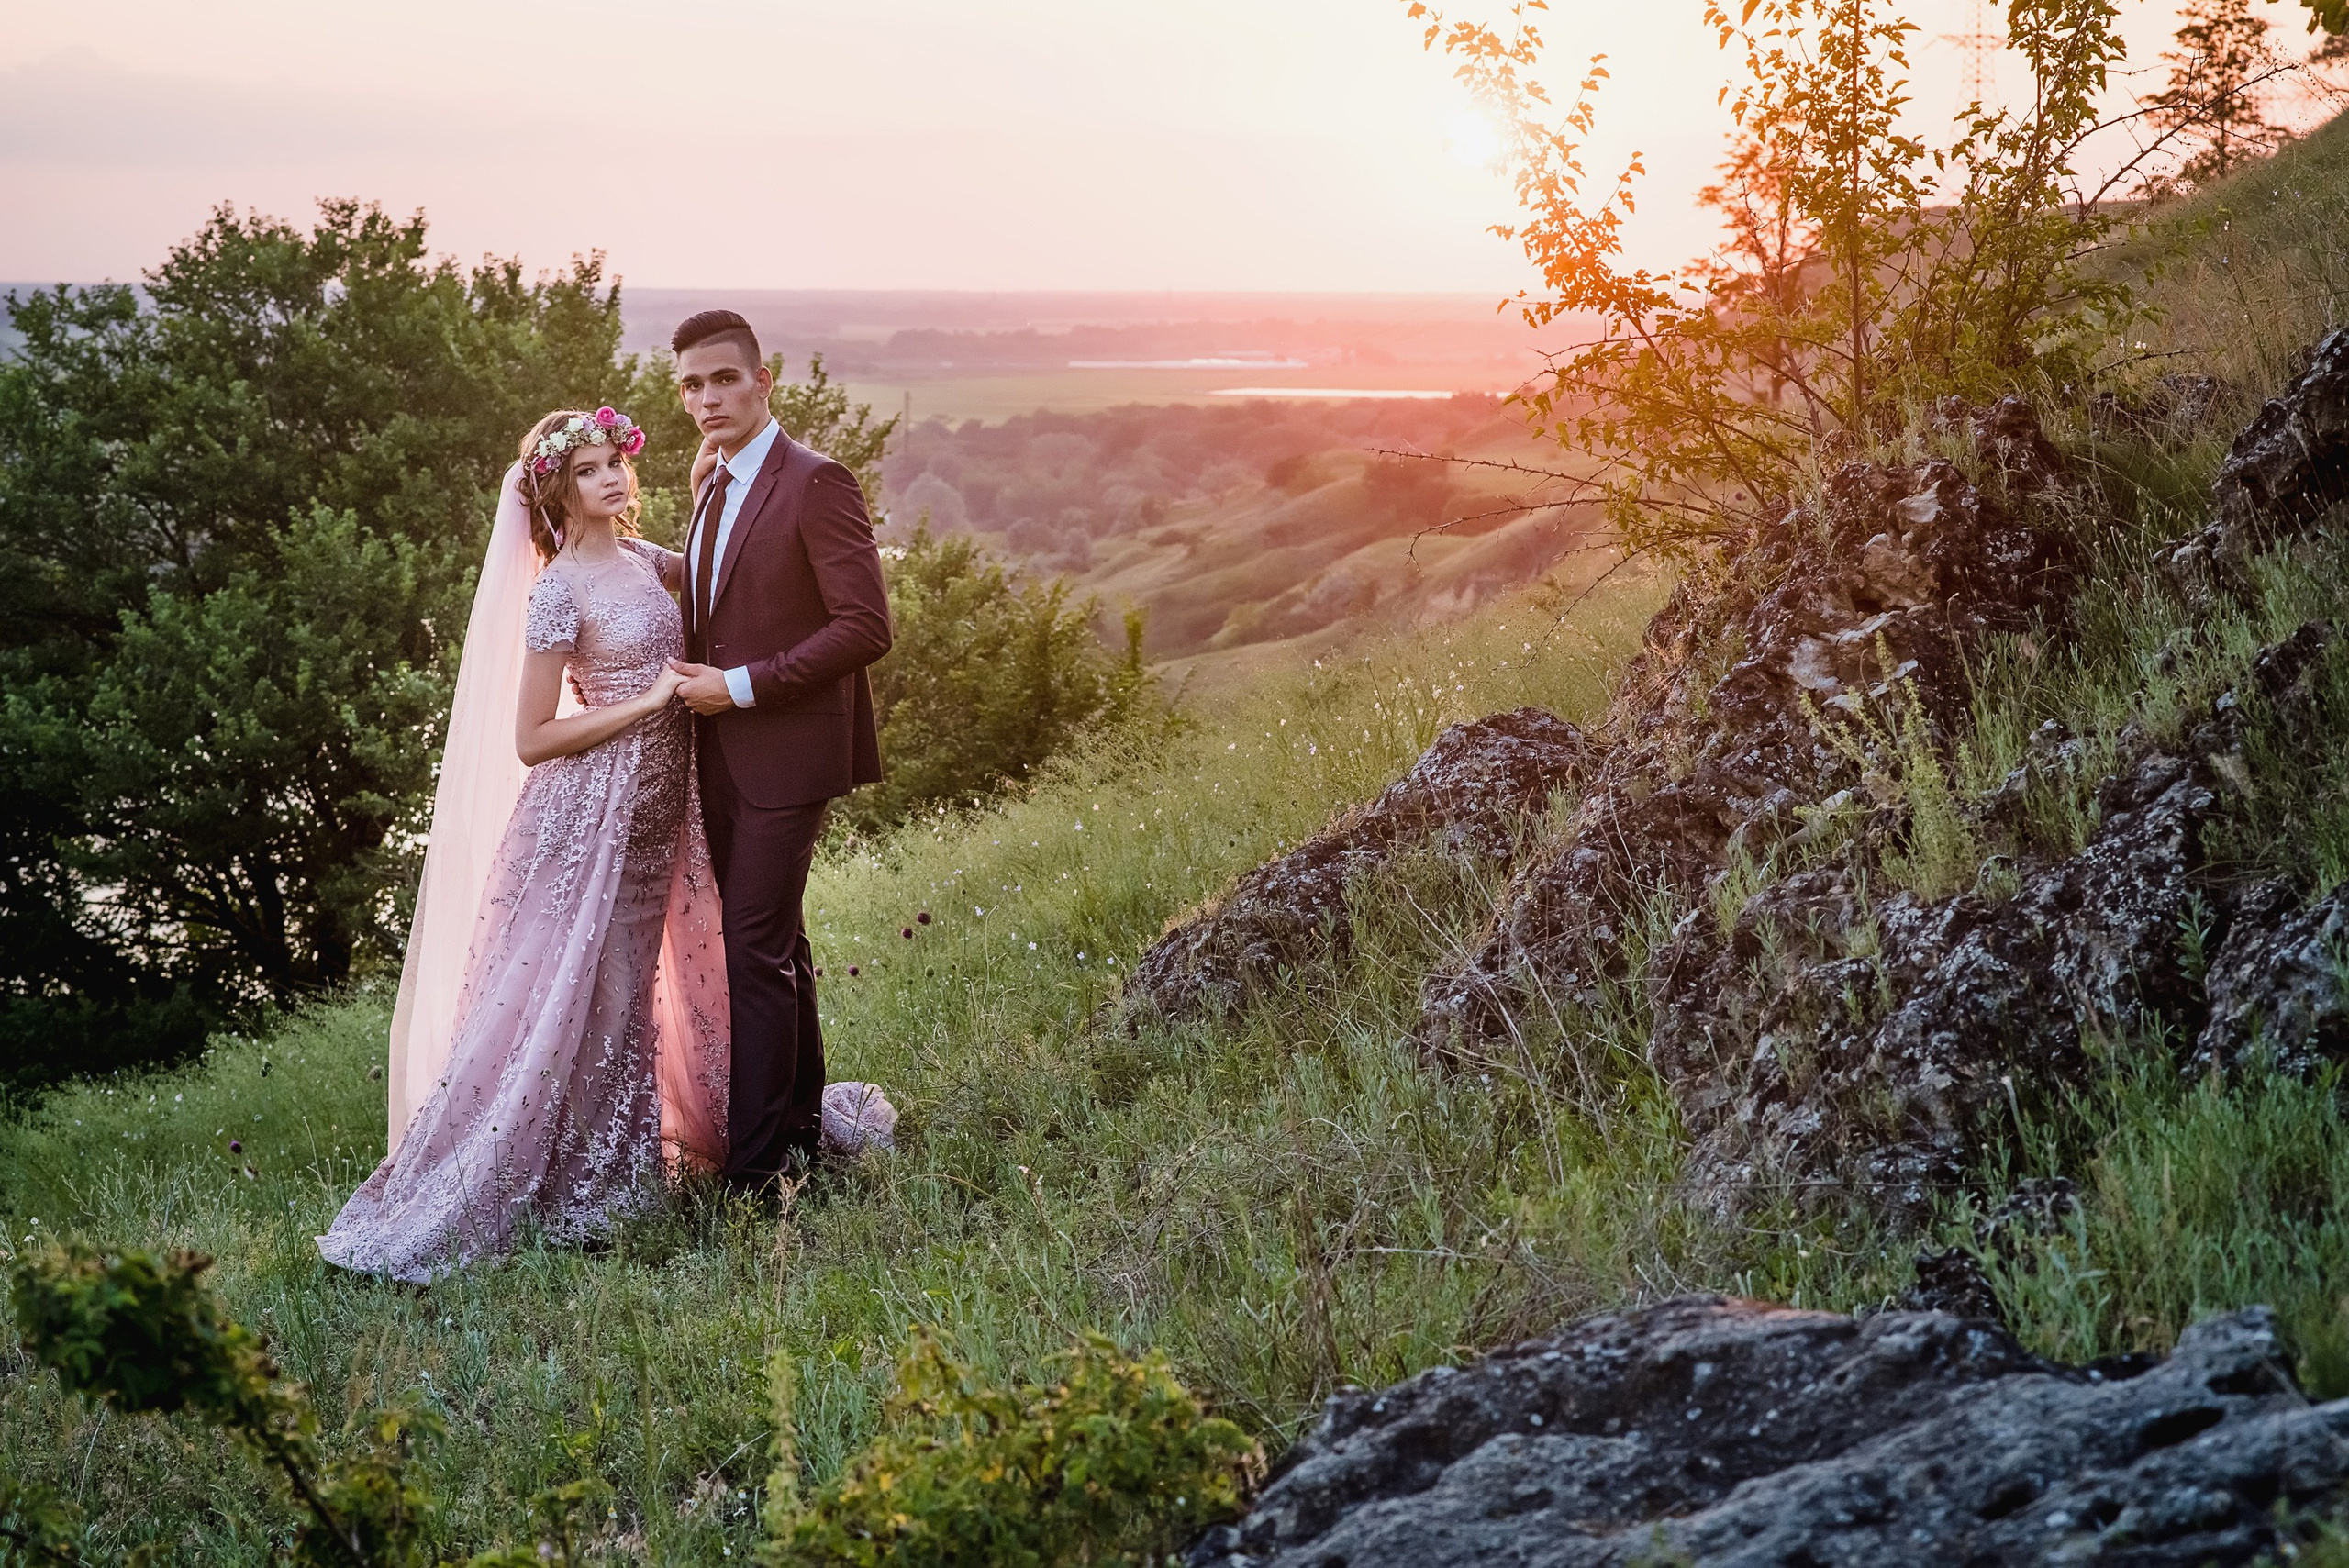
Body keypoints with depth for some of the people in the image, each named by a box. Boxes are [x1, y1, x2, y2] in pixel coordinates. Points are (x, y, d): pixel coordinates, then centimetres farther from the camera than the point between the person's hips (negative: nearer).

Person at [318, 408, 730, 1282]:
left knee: (625, 992, 16)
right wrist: (649, 701, -18)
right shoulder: (559, 591, -14)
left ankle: (611, 1173, 29)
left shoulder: (638, 559, 6)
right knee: (569, 999, -3)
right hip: (589, 814, -8)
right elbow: (531, 740, -15)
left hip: (651, 814, 8)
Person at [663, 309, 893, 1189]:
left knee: (756, 952, -8)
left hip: (785, 754, -8)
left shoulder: (815, 483, -13)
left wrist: (742, 685, -18)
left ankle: (756, 1163, -2)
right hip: (724, 756, 8)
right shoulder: (717, 492, 14)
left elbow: (865, 626, -18)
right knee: (774, 946, 16)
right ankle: (800, 1129, 27)